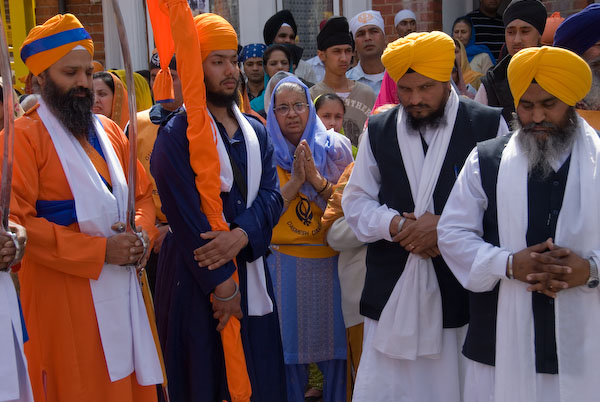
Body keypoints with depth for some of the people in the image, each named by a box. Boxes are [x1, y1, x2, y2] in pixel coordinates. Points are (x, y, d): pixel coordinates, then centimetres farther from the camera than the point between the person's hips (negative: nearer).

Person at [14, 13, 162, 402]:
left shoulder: (109, 131, 13)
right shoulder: (23, 137, -8)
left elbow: (144, 194, 18)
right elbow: (18, 222, -16)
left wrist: (143, 234, -4)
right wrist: (100, 250, -18)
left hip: (126, 290, 6)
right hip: (64, 297, -6)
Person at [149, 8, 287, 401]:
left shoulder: (255, 132, 12)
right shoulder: (176, 134, -8)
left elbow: (271, 195, 1)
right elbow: (185, 215, -13)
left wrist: (241, 235, -19)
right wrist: (221, 284, -14)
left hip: (250, 272, 6)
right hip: (196, 277, -5)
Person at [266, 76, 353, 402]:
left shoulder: (335, 147, 2)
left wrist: (317, 179, -16)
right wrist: (294, 182, -16)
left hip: (330, 261, 1)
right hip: (283, 262, -1)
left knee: (333, 339, 8)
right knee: (288, 343, 6)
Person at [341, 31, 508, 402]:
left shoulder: (488, 124, -2)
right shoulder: (378, 130, 8)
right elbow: (355, 201, 11)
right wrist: (397, 225, -8)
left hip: (462, 289, -2)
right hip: (391, 290, 2)